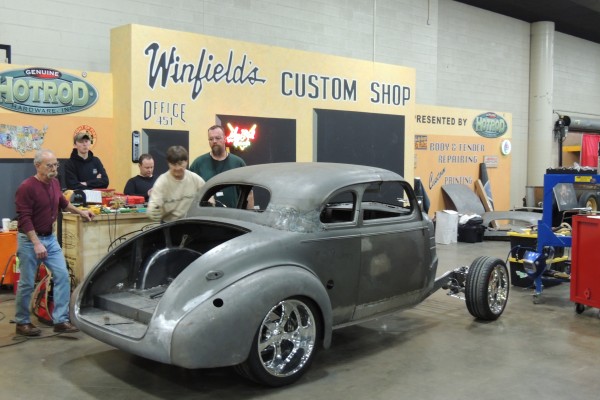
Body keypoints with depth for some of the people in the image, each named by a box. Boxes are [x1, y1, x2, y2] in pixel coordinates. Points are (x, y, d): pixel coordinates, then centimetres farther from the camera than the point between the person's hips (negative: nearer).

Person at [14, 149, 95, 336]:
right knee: (27, 284, 3)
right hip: (30, 240, -7)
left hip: (50, 238, 7)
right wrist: (36, 243, -25)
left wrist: (80, 212, 22)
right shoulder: (26, 187, -18)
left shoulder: (54, 183, 4)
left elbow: (62, 203, 25)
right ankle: (22, 323, 19)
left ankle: (61, 321, 4)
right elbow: (24, 219, -21)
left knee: (62, 276, -1)